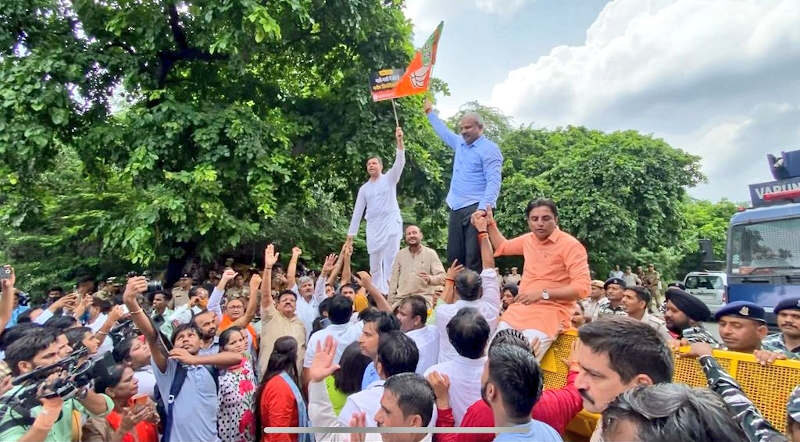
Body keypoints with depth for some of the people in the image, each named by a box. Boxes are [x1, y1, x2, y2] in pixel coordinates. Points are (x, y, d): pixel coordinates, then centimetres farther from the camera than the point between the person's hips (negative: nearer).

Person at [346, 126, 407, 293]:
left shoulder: (389, 178, 7)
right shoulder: (364, 188, 16)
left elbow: (400, 162, -9)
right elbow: (357, 211, 14)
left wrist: (399, 141, -23)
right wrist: (351, 233, 8)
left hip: (391, 223, -4)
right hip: (373, 227, 4)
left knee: (390, 261, -8)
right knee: (374, 264, 4)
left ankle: (390, 293, -8)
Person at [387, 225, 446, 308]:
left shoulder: (430, 253, 2)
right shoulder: (400, 254, 11)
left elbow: (442, 277, -4)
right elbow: (394, 279, 12)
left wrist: (430, 278, -25)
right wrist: (390, 301, 6)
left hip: (423, 297, -2)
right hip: (401, 298, 3)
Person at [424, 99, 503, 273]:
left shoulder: (489, 149, -6)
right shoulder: (460, 143, 18)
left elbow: (494, 181, -15)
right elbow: (444, 132, 39)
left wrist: (483, 208, -26)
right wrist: (430, 113, 46)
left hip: (476, 209, -8)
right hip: (456, 209, 8)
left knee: (474, 258, -13)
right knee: (454, 257, 8)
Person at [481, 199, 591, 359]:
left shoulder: (570, 245, -10)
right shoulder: (528, 239, 10)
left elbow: (583, 288, -17)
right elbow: (503, 247, 31)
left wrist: (543, 293, -19)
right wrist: (490, 224, 21)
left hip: (550, 312, -6)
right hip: (519, 309, 6)